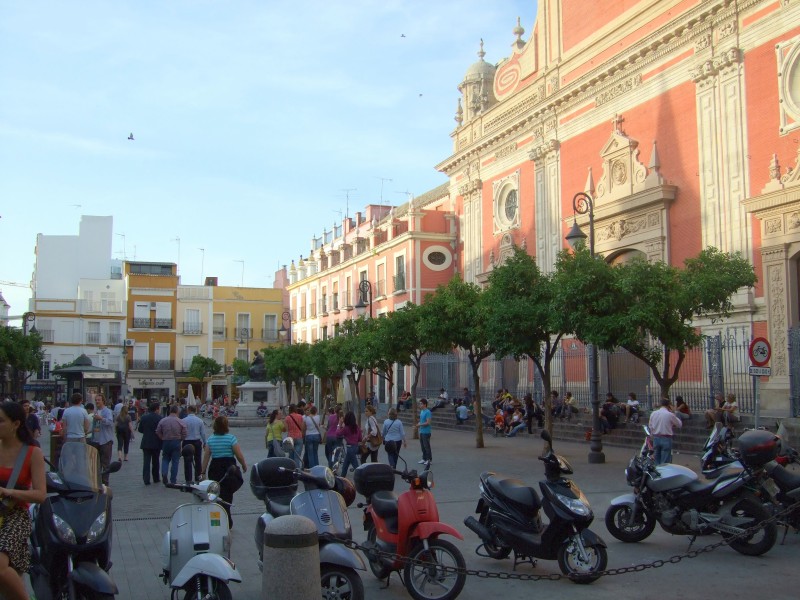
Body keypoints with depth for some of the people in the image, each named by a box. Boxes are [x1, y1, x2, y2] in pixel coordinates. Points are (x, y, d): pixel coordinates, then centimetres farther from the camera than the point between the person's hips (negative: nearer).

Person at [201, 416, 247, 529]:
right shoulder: (231, 438, -9)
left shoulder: (210, 439, 4)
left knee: (218, 494, 13)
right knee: (226, 495, 1)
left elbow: (206, 456, 3)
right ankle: (226, 522, -1)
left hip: (214, 468, 4)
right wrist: (244, 466, 8)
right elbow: (239, 455, -8)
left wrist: (203, 471, 8)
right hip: (229, 468, -4)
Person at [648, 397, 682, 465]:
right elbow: (680, 424, 3)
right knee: (665, 463, 0)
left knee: (656, 462, 13)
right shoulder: (670, 414, -11)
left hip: (656, 438, 5)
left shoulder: (653, 413, 2)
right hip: (666, 439, -4)